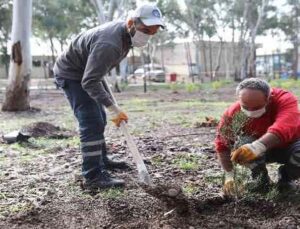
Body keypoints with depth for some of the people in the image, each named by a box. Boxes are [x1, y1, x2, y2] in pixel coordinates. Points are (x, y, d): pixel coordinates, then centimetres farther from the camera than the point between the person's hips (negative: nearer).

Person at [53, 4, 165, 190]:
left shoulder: (125, 32, -5)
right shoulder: (108, 44, -35)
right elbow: (89, 82, -36)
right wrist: (114, 108, -38)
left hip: (86, 72, 10)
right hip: (71, 75, -10)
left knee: (99, 120, 17)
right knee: (92, 124, -16)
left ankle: (101, 160, 33)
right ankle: (93, 176, -12)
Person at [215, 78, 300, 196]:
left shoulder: (284, 99, -30)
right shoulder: (232, 114, -24)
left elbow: (284, 127, -50)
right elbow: (222, 144, -15)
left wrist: (258, 146, -67)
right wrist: (229, 175, -25)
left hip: (288, 146, -1)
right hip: (265, 151, 1)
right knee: (241, 144, -32)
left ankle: (286, 177, -1)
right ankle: (260, 178, -5)